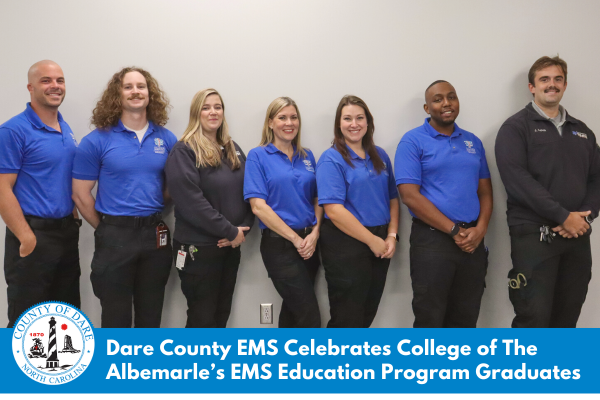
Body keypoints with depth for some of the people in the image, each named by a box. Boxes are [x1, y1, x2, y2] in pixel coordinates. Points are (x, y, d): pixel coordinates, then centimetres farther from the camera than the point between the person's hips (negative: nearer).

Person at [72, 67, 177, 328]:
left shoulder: (166, 139, 3)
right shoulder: (97, 140, -6)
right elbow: (81, 194, -3)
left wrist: (154, 224, 6)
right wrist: (106, 229, 3)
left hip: (155, 235, 3)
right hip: (115, 237, -3)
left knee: (150, 314, 15)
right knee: (116, 315, 8)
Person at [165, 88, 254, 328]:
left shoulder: (233, 150, 12)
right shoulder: (183, 151, -10)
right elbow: (192, 202, -20)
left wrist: (243, 229, -7)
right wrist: (230, 232, -18)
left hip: (230, 247, 7)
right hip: (198, 248, -7)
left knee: (221, 315, 16)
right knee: (202, 317, 3)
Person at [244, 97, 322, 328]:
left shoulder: (307, 156, 11)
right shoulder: (258, 156, -4)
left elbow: (318, 200, 12)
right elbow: (258, 206, -12)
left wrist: (314, 234, -7)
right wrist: (295, 238, -14)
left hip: (308, 243, 6)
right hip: (279, 244, -5)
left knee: (293, 310, 16)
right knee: (310, 318, -8)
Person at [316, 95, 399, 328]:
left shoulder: (380, 156, 10)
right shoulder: (331, 159, -10)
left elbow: (392, 198, 14)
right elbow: (334, 210, -18)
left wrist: (391, 236, -2)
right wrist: (372, 240, -16)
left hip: (380, 245, 6)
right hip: (346, 245, -6)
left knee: (367, 315, 16)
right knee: (347, 318, 2)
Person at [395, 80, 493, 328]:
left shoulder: (473, 142, 13)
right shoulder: (413, 141, -5)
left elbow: (485, 190, 14)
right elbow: (410, 196, -13)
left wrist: (480, 228, -6)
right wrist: (455, 231, -13)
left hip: (473, 242, 5)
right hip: (432, 240, -5)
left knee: (465, 319, 13)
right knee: (429, 319, 2)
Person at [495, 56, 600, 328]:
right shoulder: (516, 127, 0)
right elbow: (517, 179, -13)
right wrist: (564, 216, -16)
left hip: (577, 235, 6)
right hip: (534, 235, -5)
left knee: (567, 317, 10)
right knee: (534, 317, -6)